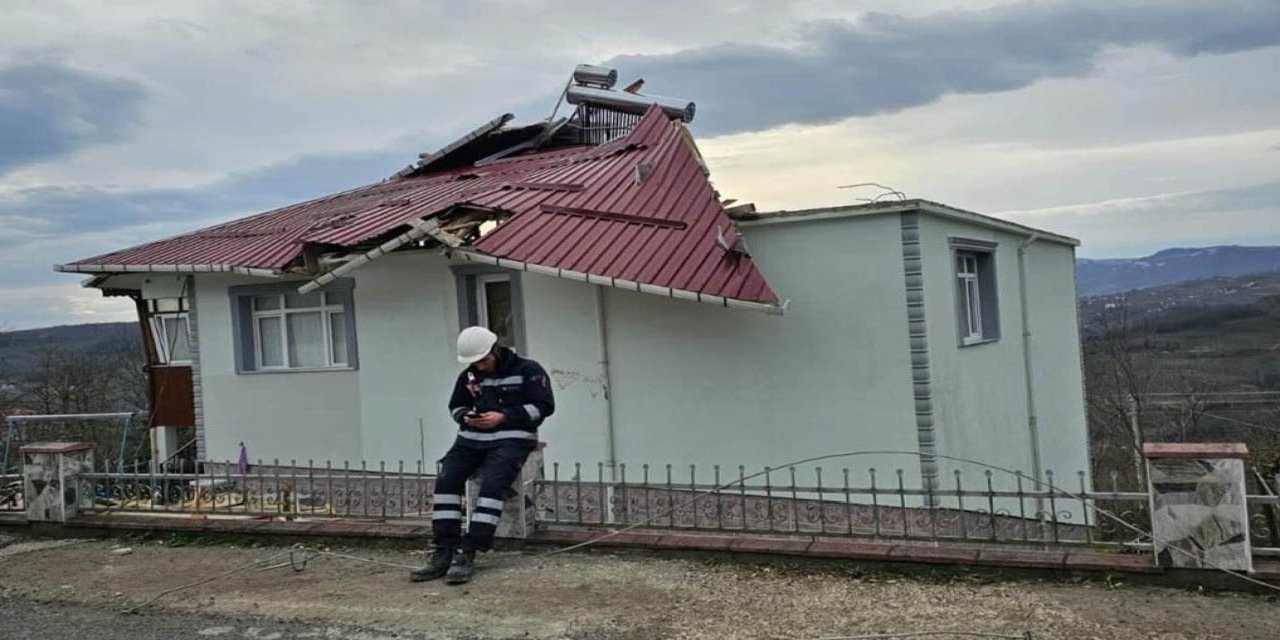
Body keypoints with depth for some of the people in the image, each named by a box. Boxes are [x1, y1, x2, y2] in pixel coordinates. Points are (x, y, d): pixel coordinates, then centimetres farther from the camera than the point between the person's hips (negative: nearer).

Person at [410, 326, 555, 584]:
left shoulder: (527, 370, -1)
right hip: (472, 438, 5)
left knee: (491, 484, -29)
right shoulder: (468, 376, 14)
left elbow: (544, 406, -7)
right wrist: (466, 417, -2)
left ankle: (467, 554, -28)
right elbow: (455, 407, 24)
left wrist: (503, 416, -14)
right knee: (446, 480, -18)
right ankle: (443, 552, -17)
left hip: (511, 439, -5)